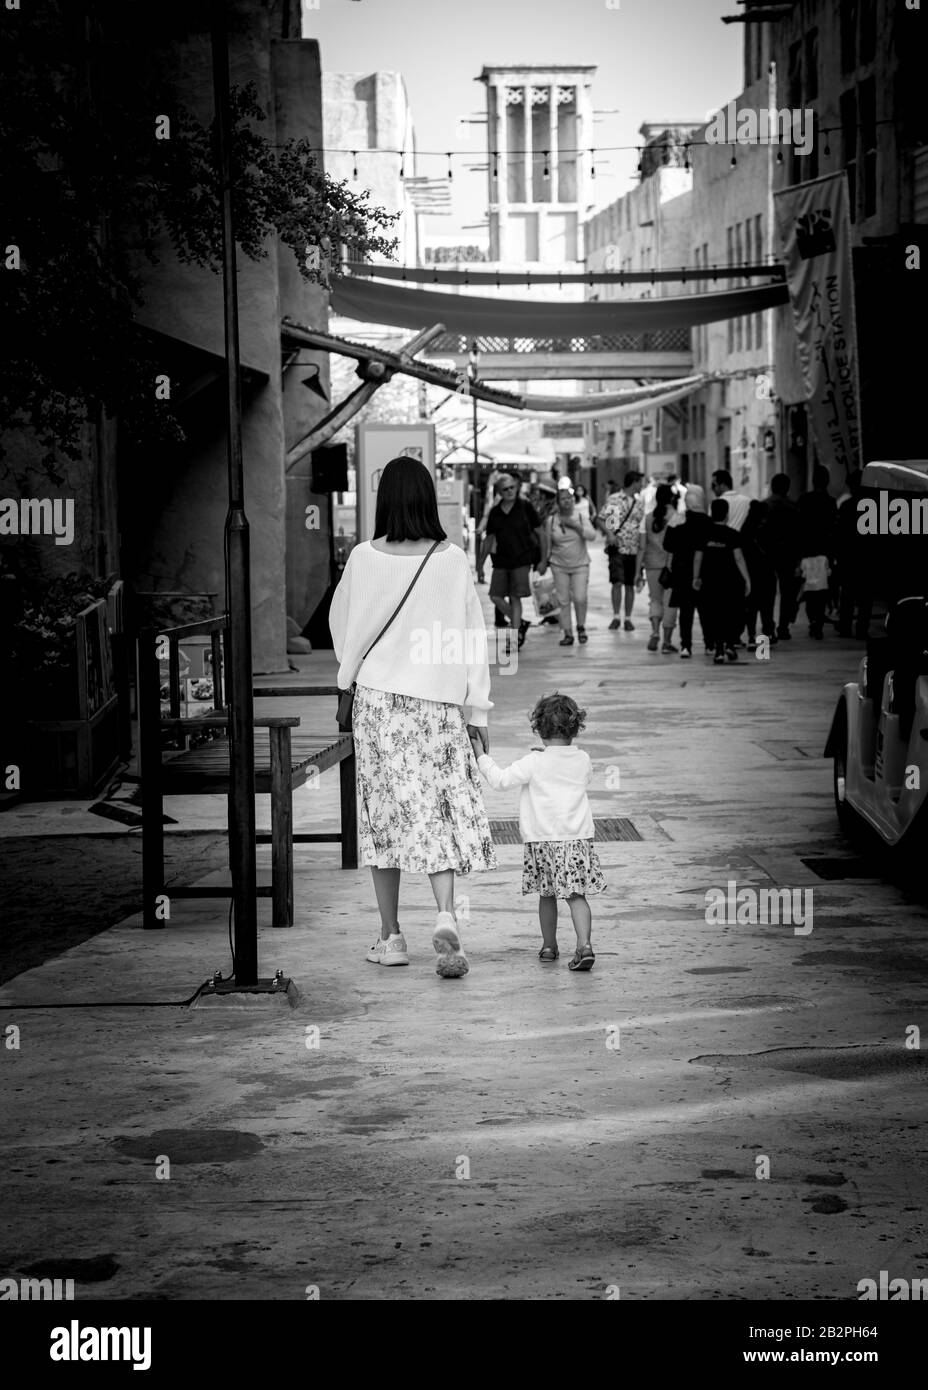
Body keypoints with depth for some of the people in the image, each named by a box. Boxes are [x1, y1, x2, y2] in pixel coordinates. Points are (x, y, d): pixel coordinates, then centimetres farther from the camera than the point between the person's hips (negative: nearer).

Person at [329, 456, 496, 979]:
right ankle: (446, 915, -13)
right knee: (439, 810, 8)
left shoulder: (364, 559, -7)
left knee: (385, 813, 9)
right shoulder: (453, 560, -5)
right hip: (439, 701, 0)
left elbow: (342, 626, 7)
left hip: (379, 699, 0)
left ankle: (392, 936, 14)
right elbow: (473, 637, -1)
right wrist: (477, 709, 7)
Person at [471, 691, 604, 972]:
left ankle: (549, 946, 23)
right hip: (577, 837, 2)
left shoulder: (535, 763, -9)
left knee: (547, 895, 14)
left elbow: (501, 779, -8)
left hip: (541, 839, -2)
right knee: (576, 895, -2)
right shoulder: (583, 760, 3)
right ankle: (584, 944, -19)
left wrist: (481, 756, 5)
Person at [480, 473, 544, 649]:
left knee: (515, 598, -7)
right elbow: (489, 538, 14)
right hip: (501, 560, 4)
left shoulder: (525, 507, -4)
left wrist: (542, 556, 0)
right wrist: (481, 560, 12)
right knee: (496, 596, -1)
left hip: (521, 559, -4)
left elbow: (539, 531, 2)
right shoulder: (495, 512, 6)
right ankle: (519, 624, 18)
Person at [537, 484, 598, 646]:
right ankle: (568, 634, 5)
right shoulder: (551, 521, 1)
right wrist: (544, 562, 16)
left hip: (580, 565, -1)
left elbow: (592, 535, -14)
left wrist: (574, 525, -20)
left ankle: (581, 627, 13)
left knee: (580, 598, -11)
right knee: (563, 601, -1)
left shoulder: (580, 518, 0)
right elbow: (546, 543, 11)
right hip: (559, 565, 1)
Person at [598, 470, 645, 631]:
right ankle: (616, 617, 2)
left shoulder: (639, 503, 10)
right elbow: (600, 519, 1)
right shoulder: (613, 499, -1)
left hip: (633, 549, 3)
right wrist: (609, 533, -15)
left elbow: (642, 526, 14)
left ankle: (628, 619, 11)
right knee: (617, 582, -9)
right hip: (616, 547, -3)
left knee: (630, 585, 4)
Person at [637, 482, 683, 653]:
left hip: (652, 565, 3)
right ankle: (667, 642, 6)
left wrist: (638, 571, 7)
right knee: (670, 603, 5)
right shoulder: (678, 519, -6)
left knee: (656, 600, 17)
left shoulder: (648, 519, 4)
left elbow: (641, 547, 3)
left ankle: (655, 632, -5)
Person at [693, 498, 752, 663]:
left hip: (710, 580, 2)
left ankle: (718, 649, 1)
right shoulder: (732, 534, -6)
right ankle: (730, 643, -2)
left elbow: (698, 558, 5)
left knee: (713, 615, 6)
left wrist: (696, 577, 17)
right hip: (730, 580, -2)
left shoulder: (704, 533, 2)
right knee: (734, 614, 12)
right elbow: (738, 558, -10)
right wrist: (747, 580, -6)